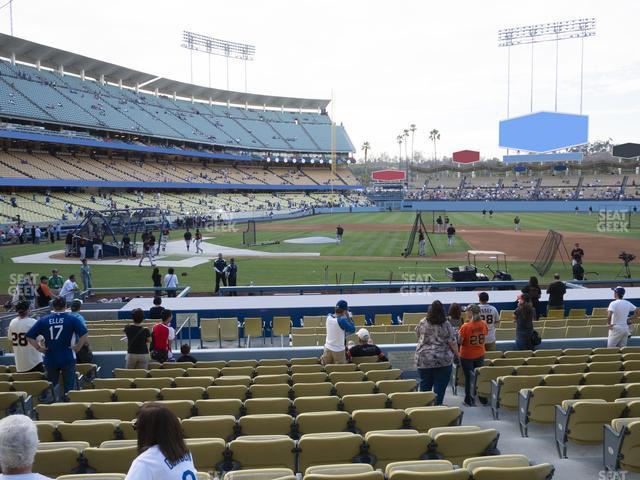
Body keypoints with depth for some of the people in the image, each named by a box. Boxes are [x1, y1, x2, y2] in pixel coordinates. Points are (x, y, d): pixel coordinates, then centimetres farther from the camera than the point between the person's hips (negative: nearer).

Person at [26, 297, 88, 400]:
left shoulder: (43, 320, 2)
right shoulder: (72, 319, -6)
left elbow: (29, 337, 2)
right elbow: (85, 335, -16)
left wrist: (39, 348, 6)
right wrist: (78, 347, -6)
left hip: (50, 360, 2)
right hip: (68, 359, -2)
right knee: (69, 388, 7)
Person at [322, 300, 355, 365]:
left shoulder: (328, 316, -5)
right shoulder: (342, 320, -24)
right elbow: (353, 329, -14)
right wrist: (348, 317, -9)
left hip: (328, 348, 6)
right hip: (338, 350, -6)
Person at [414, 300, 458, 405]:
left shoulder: (422, 322, 1)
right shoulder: (446, 324, -8)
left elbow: (418, 334, 16)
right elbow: (452, 342, -7)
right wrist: (456, 354, 6)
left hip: (423, 359, 3)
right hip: (443, 360, -3)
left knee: (425, 385, 12)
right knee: (440, 386, 6)